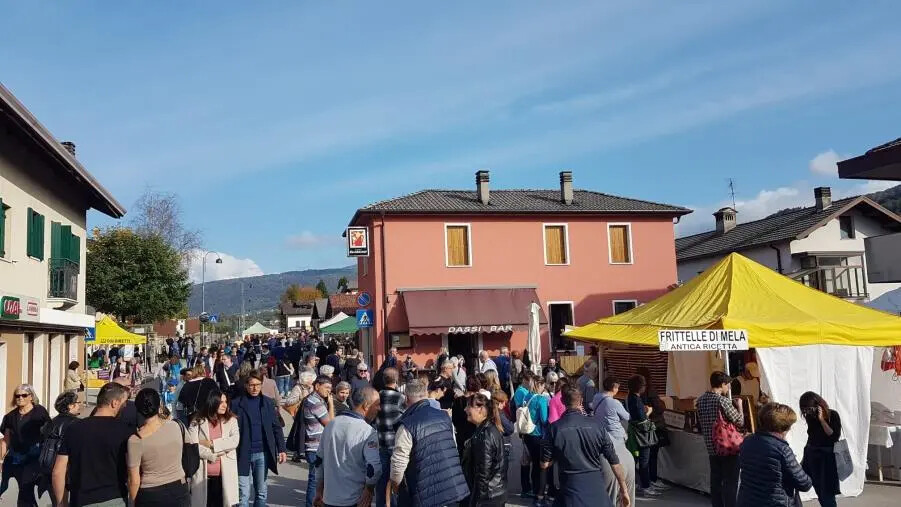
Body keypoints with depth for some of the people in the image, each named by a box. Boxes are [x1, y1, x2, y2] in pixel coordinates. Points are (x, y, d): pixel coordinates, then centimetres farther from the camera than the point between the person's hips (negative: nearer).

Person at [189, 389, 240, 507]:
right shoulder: (197, 421, 1)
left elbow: (234, 441, -10)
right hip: (203, 474, -1)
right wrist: (213, 456, -12)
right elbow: (192, 445, -9)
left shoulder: (231, 420, 4)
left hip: (225, 474, 1)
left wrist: (211, 444, -13)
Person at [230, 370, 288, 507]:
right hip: (243, 454, -3)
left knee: (261, 493, 12)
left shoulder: (268, 402, 5)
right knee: (243, 495, -2)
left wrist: (281, 449, 4)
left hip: (262, 454, 3)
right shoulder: (236, 403, -4)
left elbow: (276, 427, 8)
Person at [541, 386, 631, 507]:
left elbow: (545, 464, -1)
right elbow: (614, 462, 0)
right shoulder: (596, 426, -4)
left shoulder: (555, 428, -7)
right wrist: (624, 491, 9)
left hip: (571, 494, -2)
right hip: (597, 490, 2)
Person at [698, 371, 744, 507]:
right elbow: (740, 422, -10)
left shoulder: (700, 400, 4)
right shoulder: (723, 401, -17)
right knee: (730, 482, 2)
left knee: (715, 481, 13)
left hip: (711, 447, 6)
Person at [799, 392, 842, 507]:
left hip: (827, 457, -5)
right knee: (820, 492, 8)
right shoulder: (810, 417, 3)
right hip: (813, 456, 5)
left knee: (827, 492, 0)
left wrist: (821, 419, -21)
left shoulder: (833, 415, -10)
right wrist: (805, 457, 15)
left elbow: (835, 436, -19)